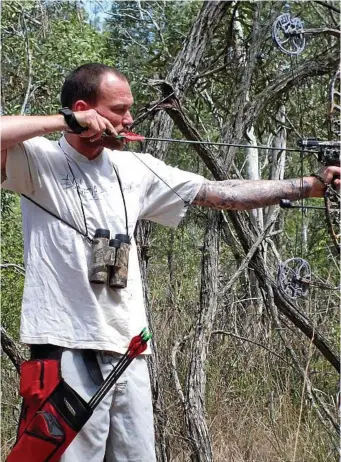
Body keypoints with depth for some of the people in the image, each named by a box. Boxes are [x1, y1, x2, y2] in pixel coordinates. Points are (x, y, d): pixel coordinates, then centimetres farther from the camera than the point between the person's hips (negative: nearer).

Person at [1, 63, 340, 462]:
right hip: (67, 349, -5)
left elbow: (219, 193, 13)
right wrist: (66, 122, -16)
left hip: (128, 350, 6)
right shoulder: (39, 160, -2)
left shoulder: (136, 169, 12)